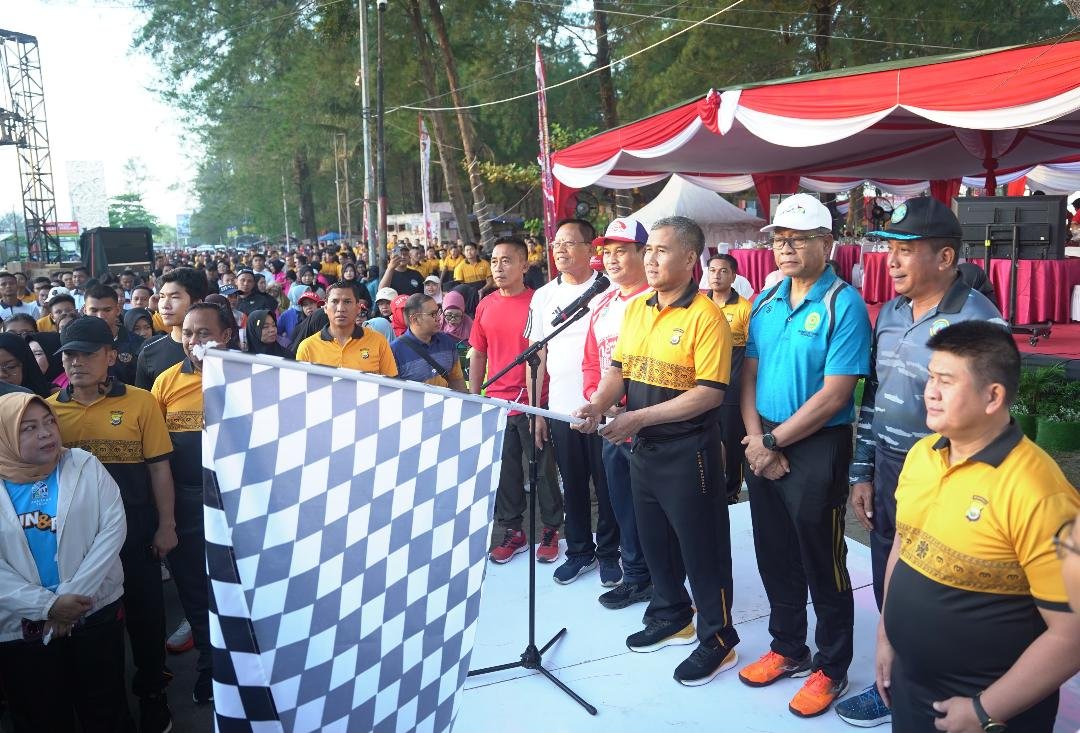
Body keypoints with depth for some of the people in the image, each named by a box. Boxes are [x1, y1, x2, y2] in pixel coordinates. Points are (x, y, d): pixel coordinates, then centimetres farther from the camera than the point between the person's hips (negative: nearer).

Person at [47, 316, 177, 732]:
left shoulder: (140, 402, -7)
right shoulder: (49, 409, -1)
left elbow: (158, 467, -5)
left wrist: (166, 525, -7)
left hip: (136, 527, -2)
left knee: (145, 611, 8)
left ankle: (151, 692, 29)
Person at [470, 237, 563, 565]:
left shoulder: (537, 302, -8)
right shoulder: (485, 305, 7)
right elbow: (477, 355, 13)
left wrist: (539, 406, -12)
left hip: (532, 402, -4)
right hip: (497, 403, 5)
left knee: (543, 469, 7)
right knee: (505, 470, 13)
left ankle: (551, 530, 22)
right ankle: (512, 531, 27)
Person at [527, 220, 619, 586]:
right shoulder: (544, 296, 7)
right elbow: (537, 354, 10)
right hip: (561, 408, 4)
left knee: (607, 484, 7)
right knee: (573, 486, 14)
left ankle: (608, 553, 23)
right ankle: (579, 551, 29)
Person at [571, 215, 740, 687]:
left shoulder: (704, 316, -17)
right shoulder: (635, 308, 6)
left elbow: (710, 392, -21)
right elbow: (619, 368, 12)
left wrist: (640, 417, -23)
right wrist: (598, 405, -8)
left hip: (688, 449, -8)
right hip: (643, 447, 8)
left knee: (701, 546, 5)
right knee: (654, 538, 21)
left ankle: (718, 639, 22)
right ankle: (671, 616, 41)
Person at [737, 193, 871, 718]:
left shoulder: (844, 304, -13)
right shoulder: (765, 300, 7)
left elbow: (834, 395, -18)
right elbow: (749, 372, 8)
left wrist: (775, 442, -13)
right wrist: (755, 438, -6)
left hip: (816, 447, -6)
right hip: (762, 445, 6)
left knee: (822, 563, 7)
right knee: (775, 556, 17)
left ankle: (831, 668, 26)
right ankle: (787, 648, 37)